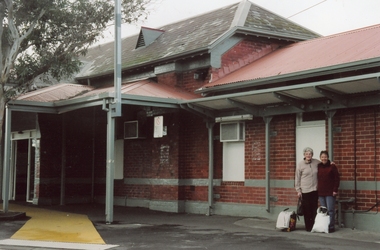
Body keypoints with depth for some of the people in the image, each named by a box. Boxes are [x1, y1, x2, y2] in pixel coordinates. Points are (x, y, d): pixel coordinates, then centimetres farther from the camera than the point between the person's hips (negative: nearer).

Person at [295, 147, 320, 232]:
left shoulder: (316, 162, 4)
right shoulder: (300, 164, -2)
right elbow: (297, 178, 1)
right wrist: (298, 190, -2)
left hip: (315, 190, 3)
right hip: (305, 190, -3)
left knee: (314, 209, 5)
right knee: (307, 209, -1)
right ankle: (308, 226, 7)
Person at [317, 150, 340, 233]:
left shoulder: (332, 166, -4)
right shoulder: (318, 166, 8)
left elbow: (337, 179, -4)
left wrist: (335, 190, -9)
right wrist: (317, 189, 8)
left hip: (330, 192, -4)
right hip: (321, 192, 4)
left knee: (330, 210, -4)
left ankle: (331, 226, 2)